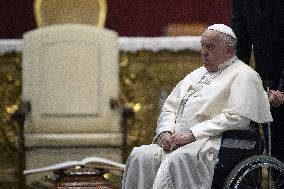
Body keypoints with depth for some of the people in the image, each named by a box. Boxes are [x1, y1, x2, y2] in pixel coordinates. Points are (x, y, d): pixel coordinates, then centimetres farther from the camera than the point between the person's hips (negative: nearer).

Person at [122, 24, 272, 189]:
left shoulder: (243, 75, 3)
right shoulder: (196, 75, 29)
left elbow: (237, 118, -12)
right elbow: (169, 108, 27)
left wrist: (192, 134, -15)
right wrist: (165, 132, 3)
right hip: (177, 141, 7)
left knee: (176, 161, -36)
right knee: (140, 156, -19)